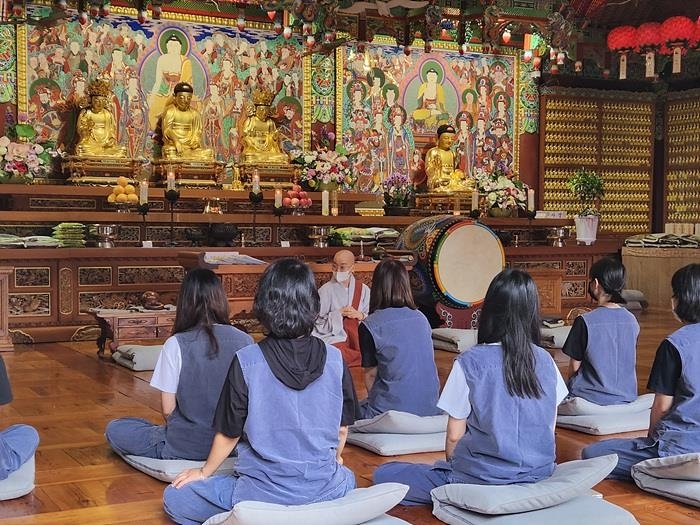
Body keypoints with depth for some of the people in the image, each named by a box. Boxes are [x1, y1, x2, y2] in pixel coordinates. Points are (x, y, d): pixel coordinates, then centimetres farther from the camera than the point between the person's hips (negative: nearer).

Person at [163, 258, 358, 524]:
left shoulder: (247, 361, -15)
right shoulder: (334, 359, -7)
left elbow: (229, 434, -3)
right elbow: (342, 427, 6)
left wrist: (205, 472, 17)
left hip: (264, 494, -4)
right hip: (325, 490, 4)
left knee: (174, 499, 14)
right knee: (347, 477, 40)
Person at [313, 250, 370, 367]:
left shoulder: (363, 289, 11)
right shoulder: (325, 290, 1)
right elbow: (317, 322, -2)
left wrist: (360, 315, -8)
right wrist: (338, 314, -11)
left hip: (359, 338, 3)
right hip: (334, 339, -3)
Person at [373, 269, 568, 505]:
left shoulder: (470, 362, -13)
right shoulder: (545, 361, -2)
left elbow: (454, 435, -6)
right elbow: (549, 428, 7)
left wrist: (451, 463, 14)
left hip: (485, 478, -5)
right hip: (540, 473, 5)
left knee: (384, 475, 6)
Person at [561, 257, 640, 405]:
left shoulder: (584, 322, -18)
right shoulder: (632, 321, -1)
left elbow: (574, 367, -9)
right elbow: (629, 362, 11)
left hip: (592, 398, -6)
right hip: (627, 397, 6)